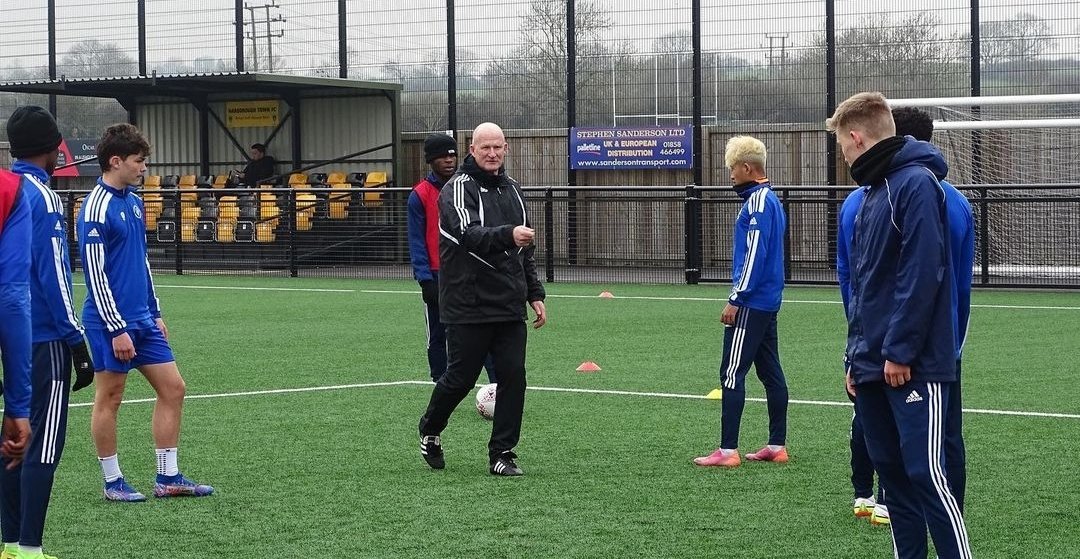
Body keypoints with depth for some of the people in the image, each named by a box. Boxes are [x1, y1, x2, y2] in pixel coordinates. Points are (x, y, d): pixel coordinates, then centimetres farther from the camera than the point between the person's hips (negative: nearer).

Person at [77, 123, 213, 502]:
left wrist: (155, 313, 19)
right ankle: (113, 482, 12)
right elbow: (95, 274, -17)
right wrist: (117, 329, -18)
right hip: (112, 322, -9)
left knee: (172, 388, 7)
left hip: (142, 319, 9)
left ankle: (168, 478, 12)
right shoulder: (96, 208, -15)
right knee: (109, 398, 2)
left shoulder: (134, 202, 12)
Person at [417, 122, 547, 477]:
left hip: (510, 307, 6)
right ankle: (430, 431, 29)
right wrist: (507, 235, -44)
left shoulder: (511, 189, 14)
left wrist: (534, 293, 19)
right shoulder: (458, 189, -8)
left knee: (513, 377, -2)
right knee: (461, 378, 2)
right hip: (468, 307, -6)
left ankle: (502, 454, 6)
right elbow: (469, 235, -27)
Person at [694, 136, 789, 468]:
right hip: (768, 303, 10)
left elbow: (755, 255, -20)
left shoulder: (758, 202, -15)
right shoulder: (770, 199, 15)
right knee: (770, 372, 11)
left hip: (751, 304, -10)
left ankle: (728, 450, -8)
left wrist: (736, 300, -17)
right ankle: (777, 445, 14)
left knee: (732, 373, -8)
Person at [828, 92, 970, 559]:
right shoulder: (872, 192, 18)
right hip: (874, 365, 9)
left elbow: (922, 273, -19)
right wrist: (856, 356, 17)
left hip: (912, 367, -9)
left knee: (925, 473, -11)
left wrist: (900, 351, -19)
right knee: (892, 472, 10)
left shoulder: (916, 183, -12)